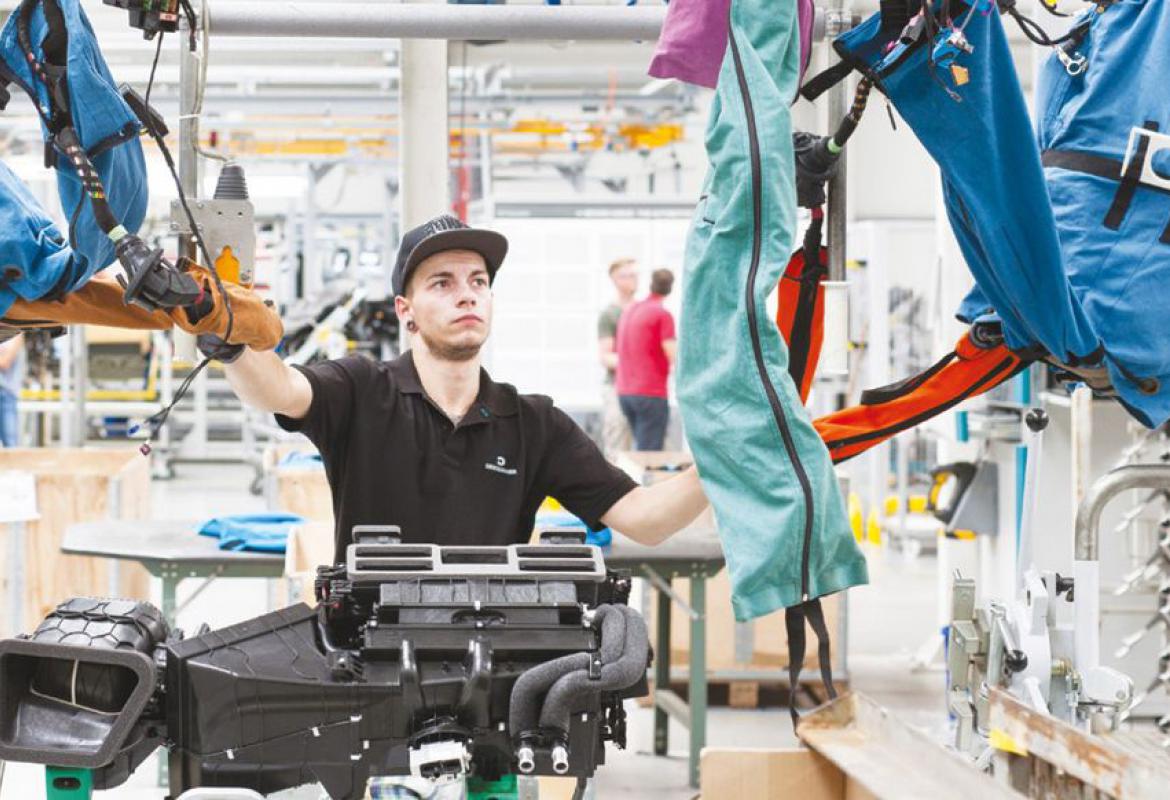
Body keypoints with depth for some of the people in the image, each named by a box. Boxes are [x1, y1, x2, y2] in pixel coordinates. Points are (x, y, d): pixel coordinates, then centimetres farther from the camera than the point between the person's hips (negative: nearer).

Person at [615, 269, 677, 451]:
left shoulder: (629, 311, 14)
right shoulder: (662, 314, -9)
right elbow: (673, 356, -16)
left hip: (624, 392, 7)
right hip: (651, 393, -7)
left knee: (640, 447, 16)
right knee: (649, 452, -6)